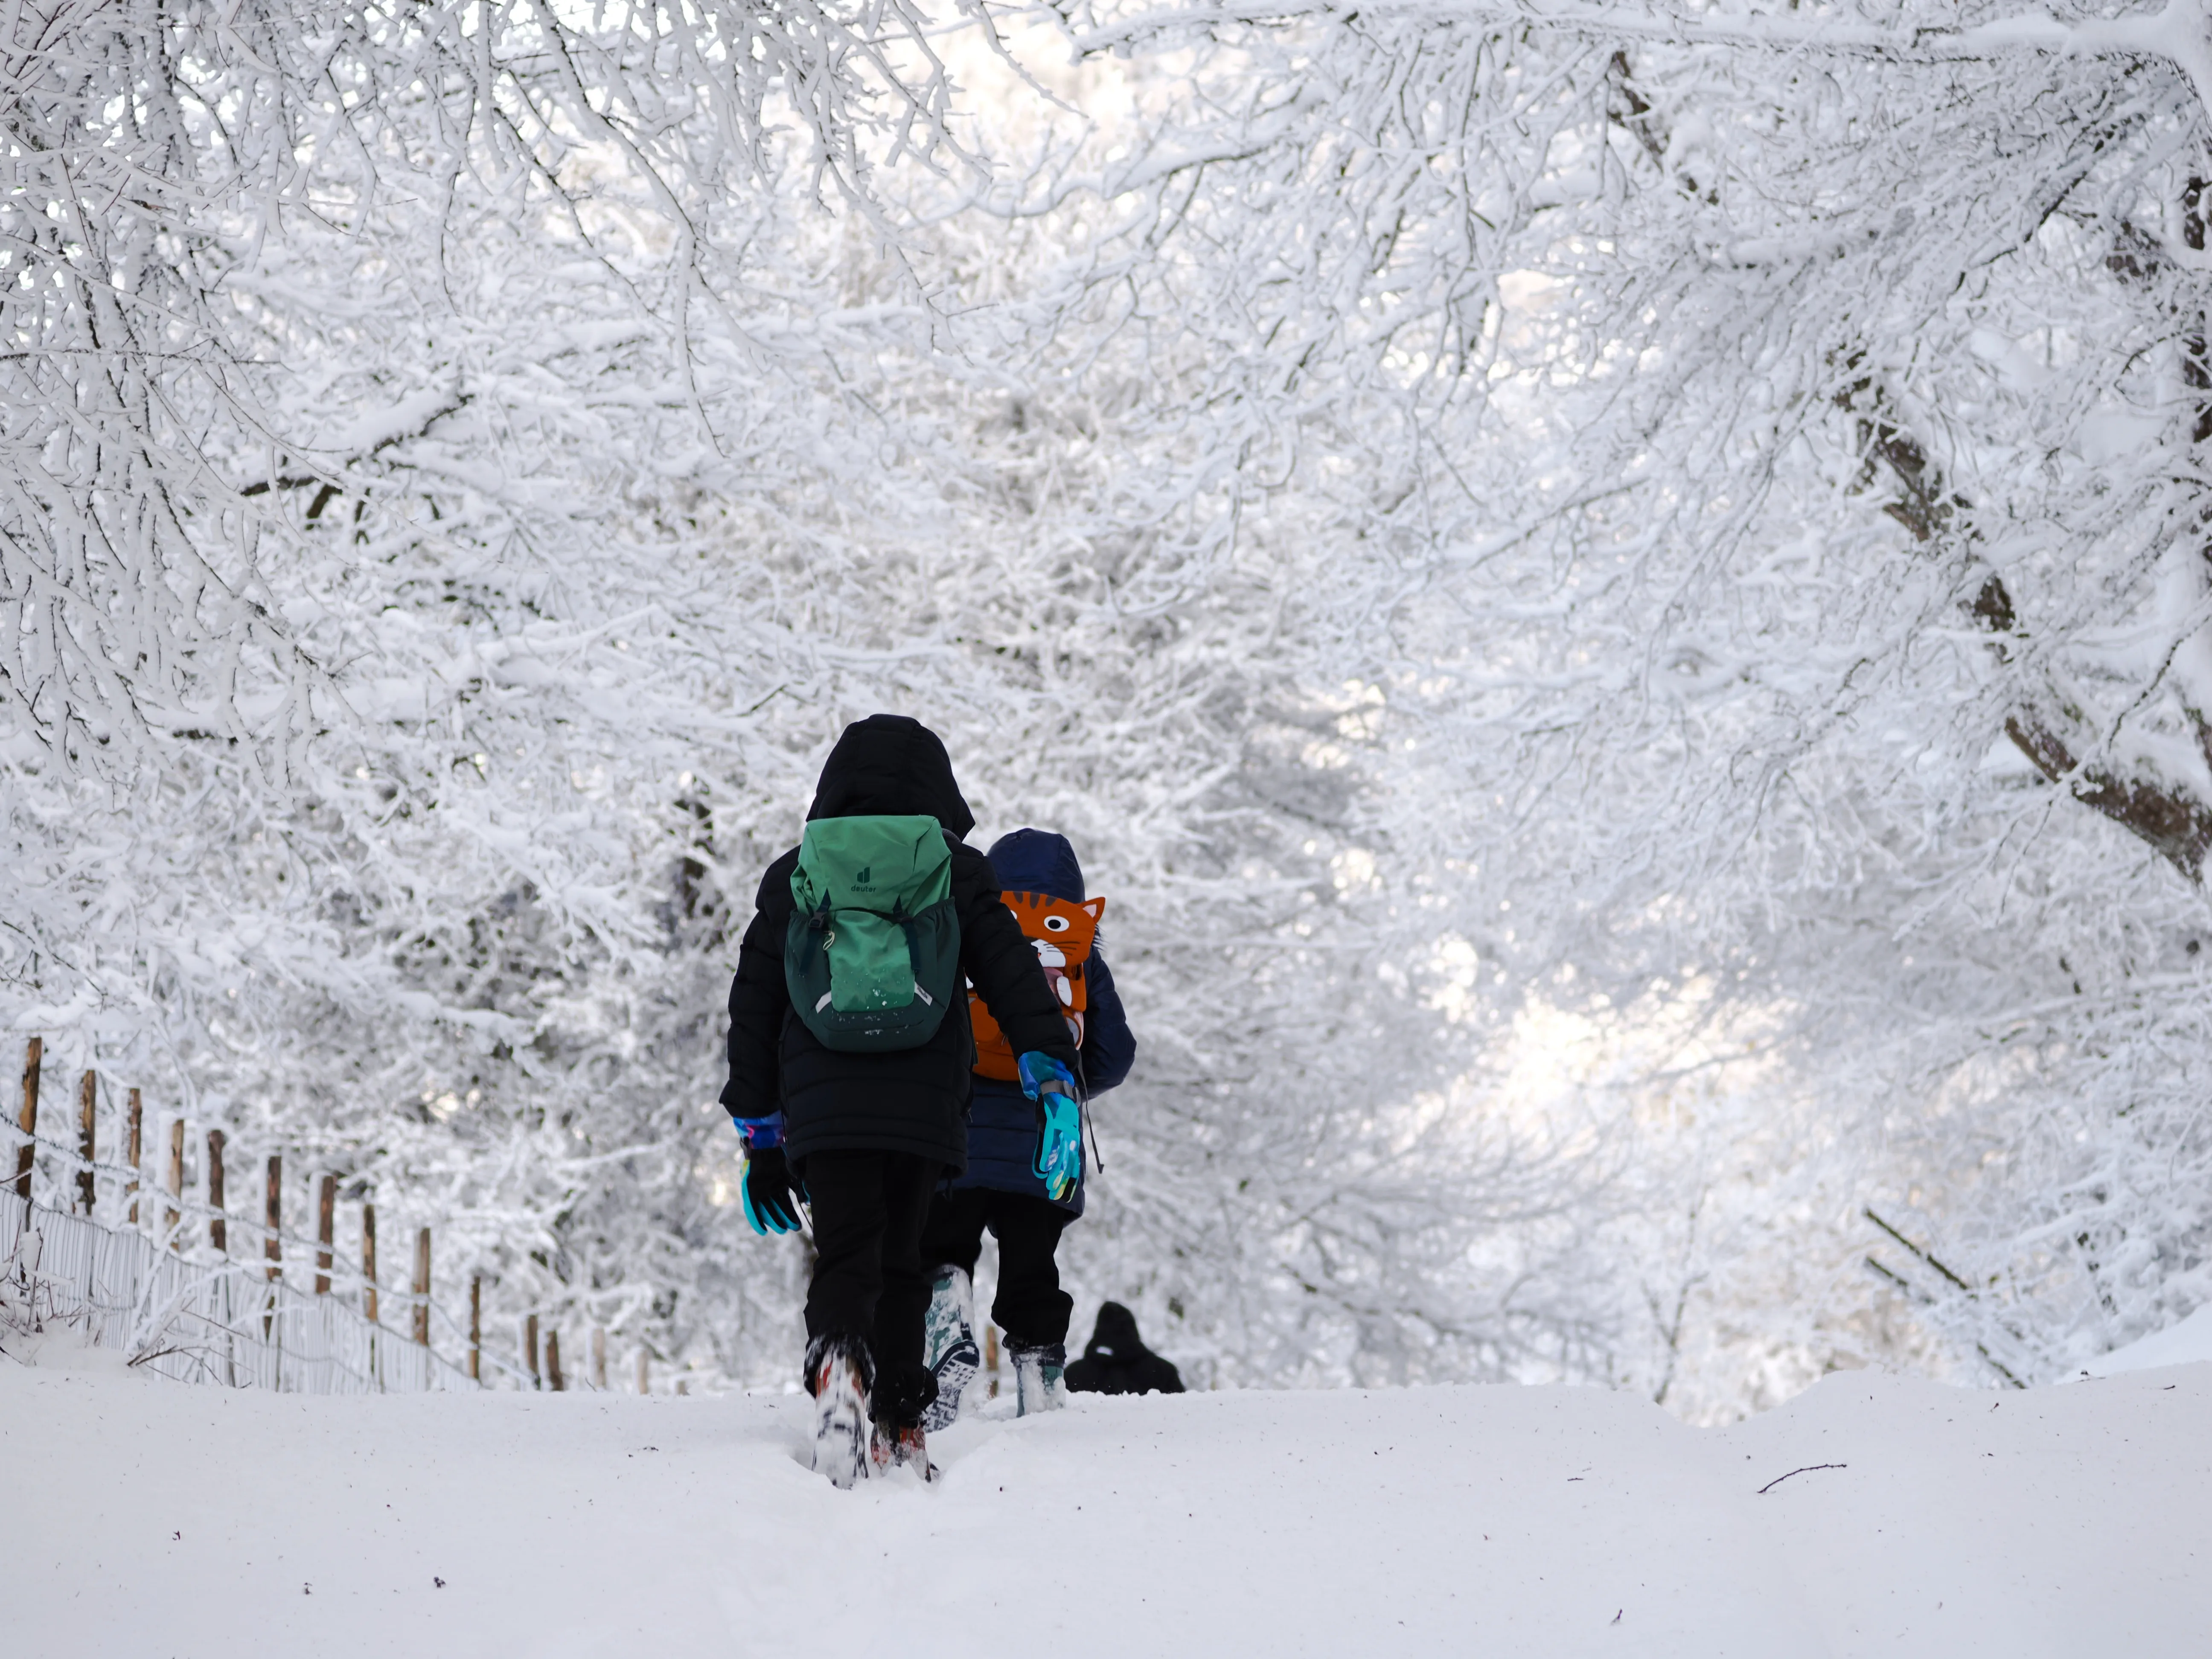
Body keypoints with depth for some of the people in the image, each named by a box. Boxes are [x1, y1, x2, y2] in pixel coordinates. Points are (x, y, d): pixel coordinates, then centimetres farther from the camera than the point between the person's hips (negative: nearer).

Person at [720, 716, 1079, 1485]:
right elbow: (1011, 970, 0)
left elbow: (752, 1004, 14)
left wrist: (758, 1126, 19)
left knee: (845, 1262, -3)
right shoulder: (955, 869, 10)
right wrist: (1050, 1070, -2)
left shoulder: (793, 875, 14)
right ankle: (899, 1427, 7)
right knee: (900, 1263, 12)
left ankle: (839, 1365, -34)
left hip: (822, 1105, 0)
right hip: (925, 1104, 0)